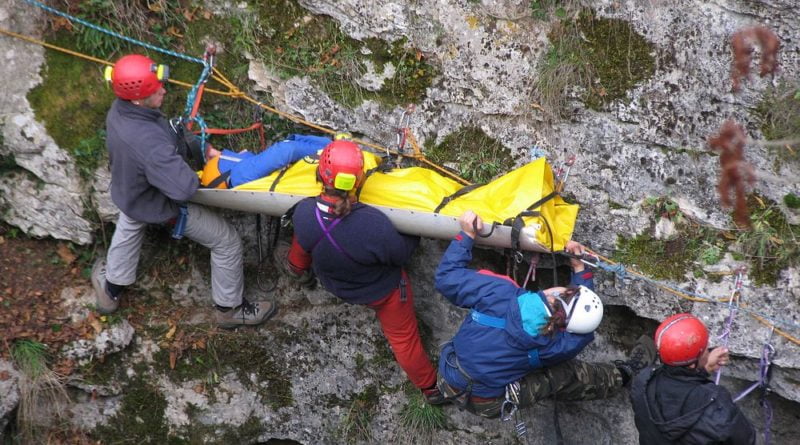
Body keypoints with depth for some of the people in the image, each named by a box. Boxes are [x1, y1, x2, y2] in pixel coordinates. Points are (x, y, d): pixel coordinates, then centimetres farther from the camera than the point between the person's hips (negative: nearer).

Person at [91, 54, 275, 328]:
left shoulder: (118, 109, -22)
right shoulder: (149, 143, -48)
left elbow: (167, 130, -5)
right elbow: (184, 188, -46)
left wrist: (204, 147, -8)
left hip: (128, 192, 7)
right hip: (161, 207, -7)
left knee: (128, 230, 38)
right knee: (226, 241, 11)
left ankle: (110, 290, 61)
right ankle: (229, 308, 31)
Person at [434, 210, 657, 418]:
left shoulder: (499, 293, -28)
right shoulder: (560, 347, -25)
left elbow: (447, 278, -16)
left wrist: (467, 236, -6)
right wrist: (579, 268, -2)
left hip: (448, 375, 3)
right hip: (486, 404, -3)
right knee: (564, 375, 9)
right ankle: (621, 376, 36)